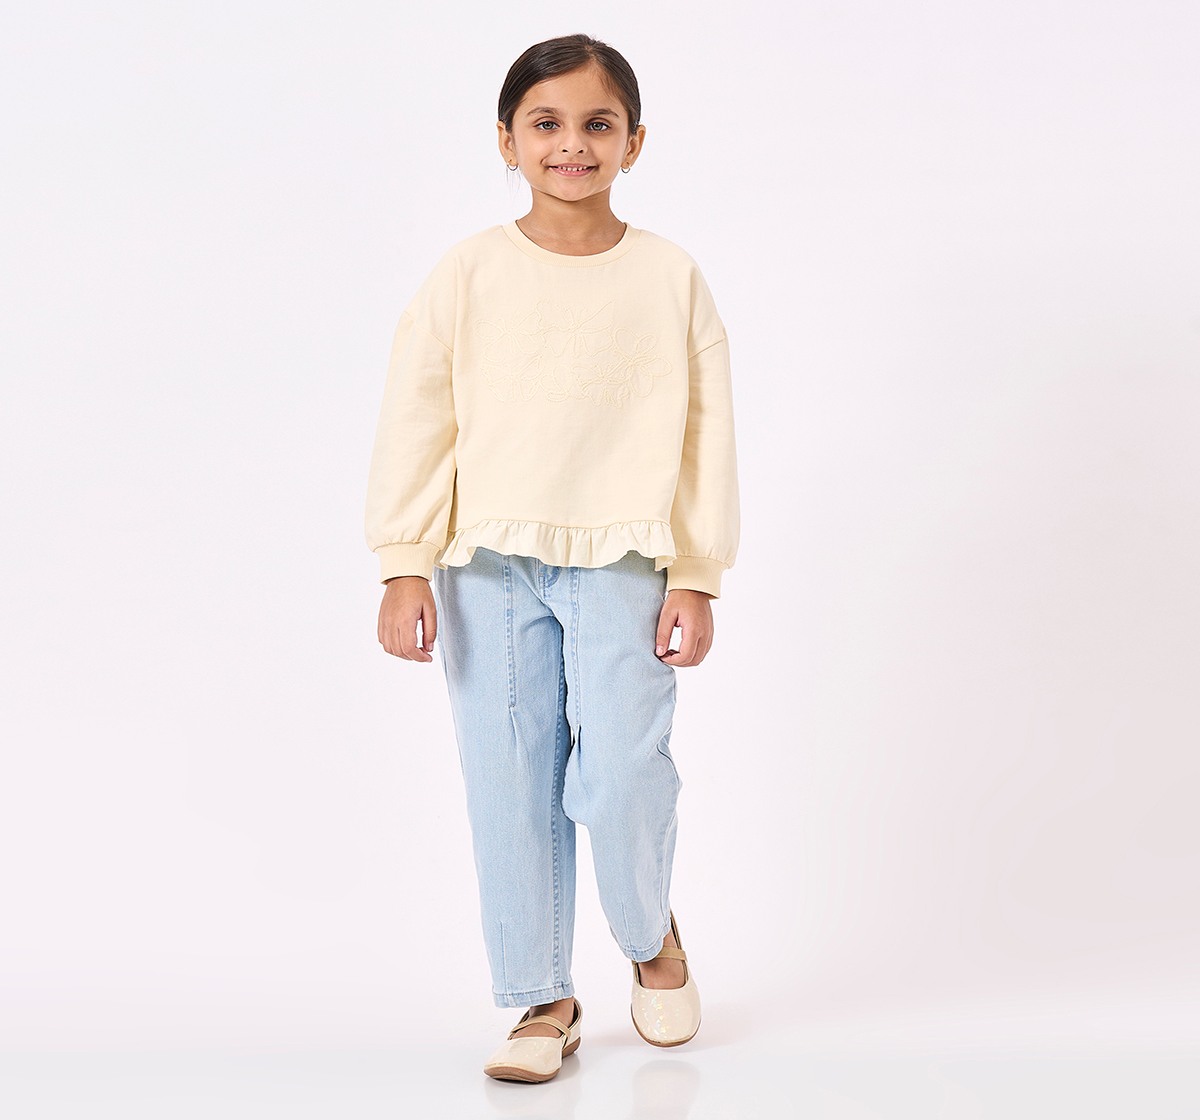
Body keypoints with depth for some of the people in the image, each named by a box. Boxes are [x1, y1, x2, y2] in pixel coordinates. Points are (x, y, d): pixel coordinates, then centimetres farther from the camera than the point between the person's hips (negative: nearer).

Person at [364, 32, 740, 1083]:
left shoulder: (669, 277, 2)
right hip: (489, 565, 1)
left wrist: (696, 579, 0)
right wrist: (406, 567, -3)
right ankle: (542, 999, 18)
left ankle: (653, 931, 21)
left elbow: (706, 434, 4)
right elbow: (415, 421, 2)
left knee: (621, 776, -11)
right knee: (510, 787, 3)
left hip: (623, 562, -1)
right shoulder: (470, 273, 2)